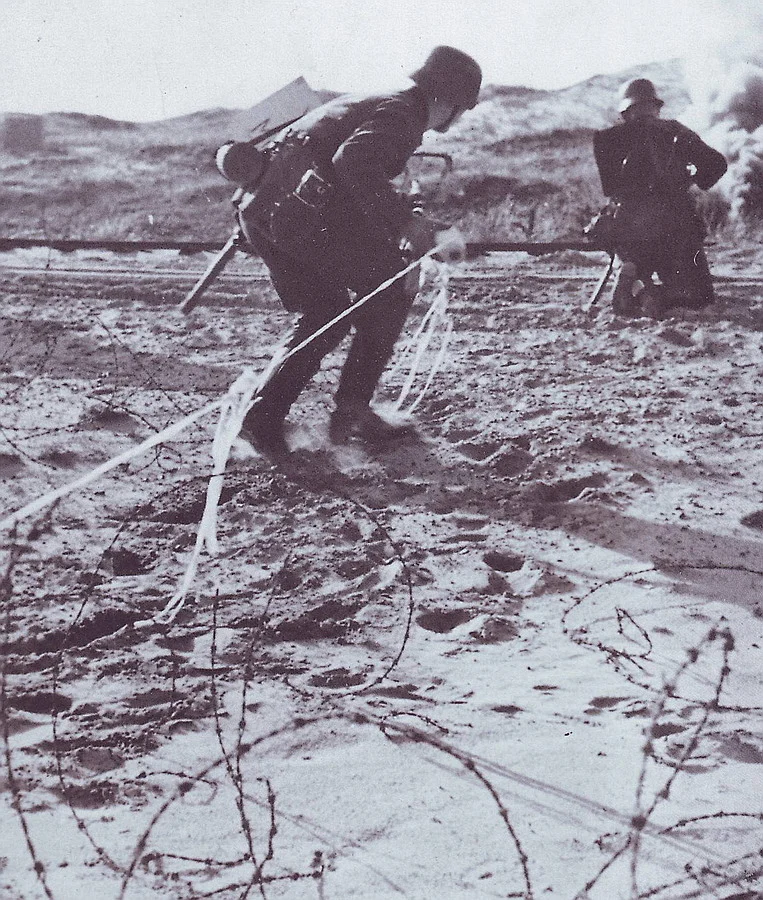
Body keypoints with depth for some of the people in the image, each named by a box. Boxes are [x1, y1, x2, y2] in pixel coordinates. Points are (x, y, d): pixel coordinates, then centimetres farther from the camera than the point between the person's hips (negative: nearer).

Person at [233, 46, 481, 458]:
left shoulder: (373, 100, 28)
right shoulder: (401, 112, -3)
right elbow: (353, 159, -22)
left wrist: (416, 222, 38)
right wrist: (403, 222, -20)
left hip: (260, 208, 9)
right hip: (306, 211, -9)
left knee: (324, 315, 20)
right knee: (391, 293, 5)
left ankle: (264, 419, 11)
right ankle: (352, 409, 5)